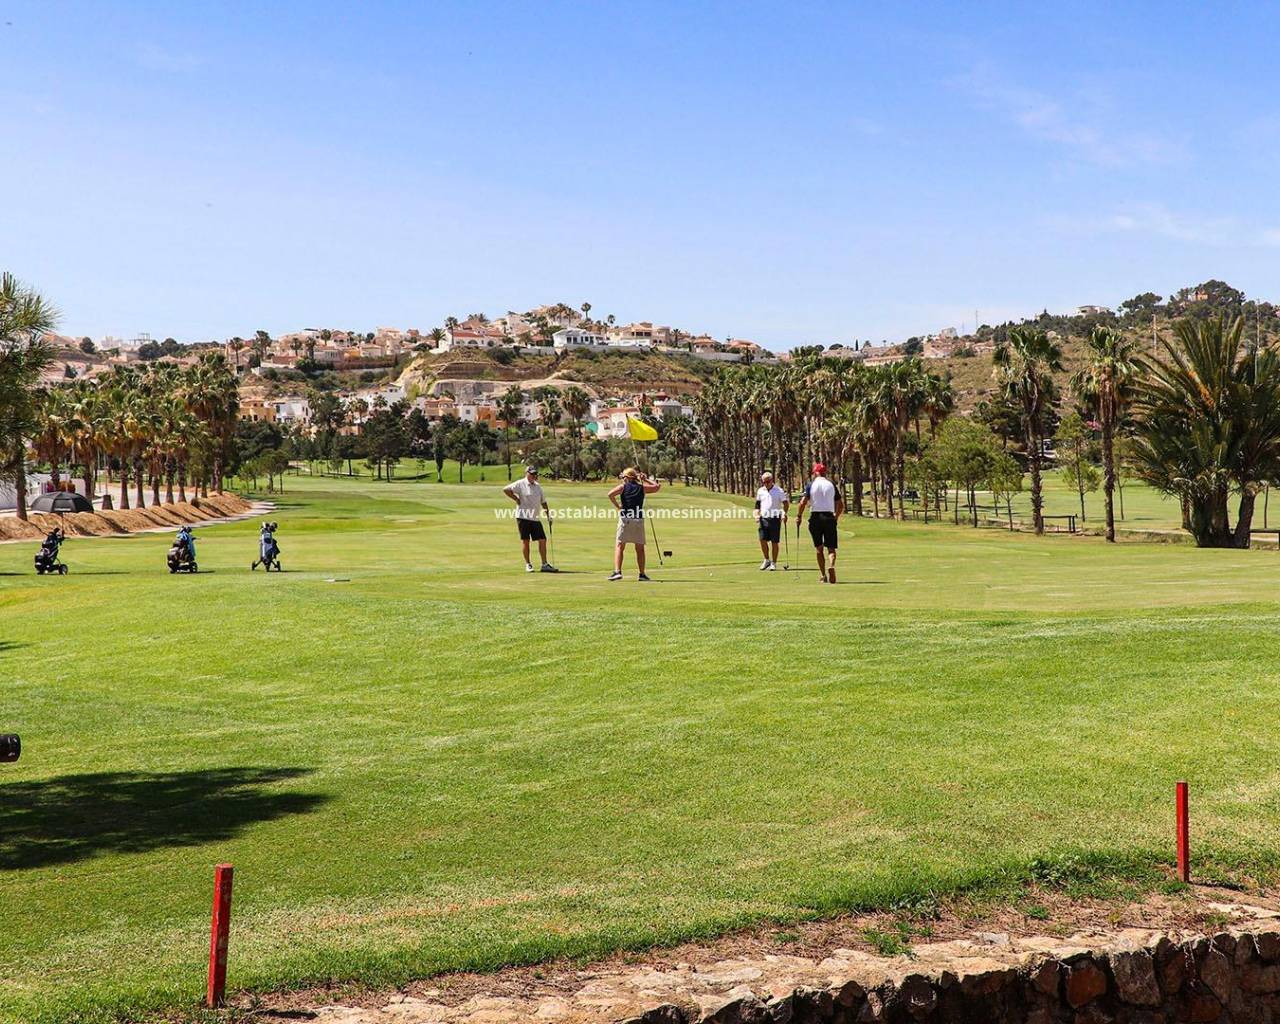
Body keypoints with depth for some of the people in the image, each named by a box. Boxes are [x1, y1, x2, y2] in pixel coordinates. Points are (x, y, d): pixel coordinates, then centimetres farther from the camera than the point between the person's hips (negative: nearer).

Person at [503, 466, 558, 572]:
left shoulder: (538, 486, 16)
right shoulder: (520, 484, -4)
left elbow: (543, 501, 23)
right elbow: (506, 489, -11)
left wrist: (548, 513, 15)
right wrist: (516, 499, -10)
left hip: (536, 518, 6)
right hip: (523, 517, -6)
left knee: (542, 540, 2)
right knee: (525, 540, -1)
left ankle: (545, 564, 7)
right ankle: (528, 564, 7)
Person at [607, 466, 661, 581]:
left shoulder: (623, 487, 2)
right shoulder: (642, 488, 9)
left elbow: (611, 494, -15)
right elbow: (657, 486, 21)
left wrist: (617, 506, -3)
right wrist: (646, 479, 25)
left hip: (625, 519, -2)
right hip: (639, 520, 3)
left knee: (619, 546, -2)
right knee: (640, 548, 11)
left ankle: (617, 571, -16)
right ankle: (642, 574, 11)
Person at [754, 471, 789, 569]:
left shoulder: (779, 491, -1)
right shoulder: (760, 491, 11)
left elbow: (786, 503, -2)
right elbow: (757, 505, 17)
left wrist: (784, 513, -19)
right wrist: (757, 515, 2)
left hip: (775, 519, -3)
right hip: (763, 518, 3)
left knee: (774, 542, 0)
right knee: (763, 540, -3)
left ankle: (774, 563, 8)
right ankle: (767, 560, 15)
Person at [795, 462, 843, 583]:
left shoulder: (810, 485, 1)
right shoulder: (832, 485, 7)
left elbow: (803, 502, -9)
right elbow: (841, 505, 8)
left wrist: (798, 516, 2)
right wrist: (836, 517, 23)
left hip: (815, 517, -1)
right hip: (829, 517, 1)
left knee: (819, 548, 10)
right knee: (831, 548, 1)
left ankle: (823, 575, 8)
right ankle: (831, 566, -27)